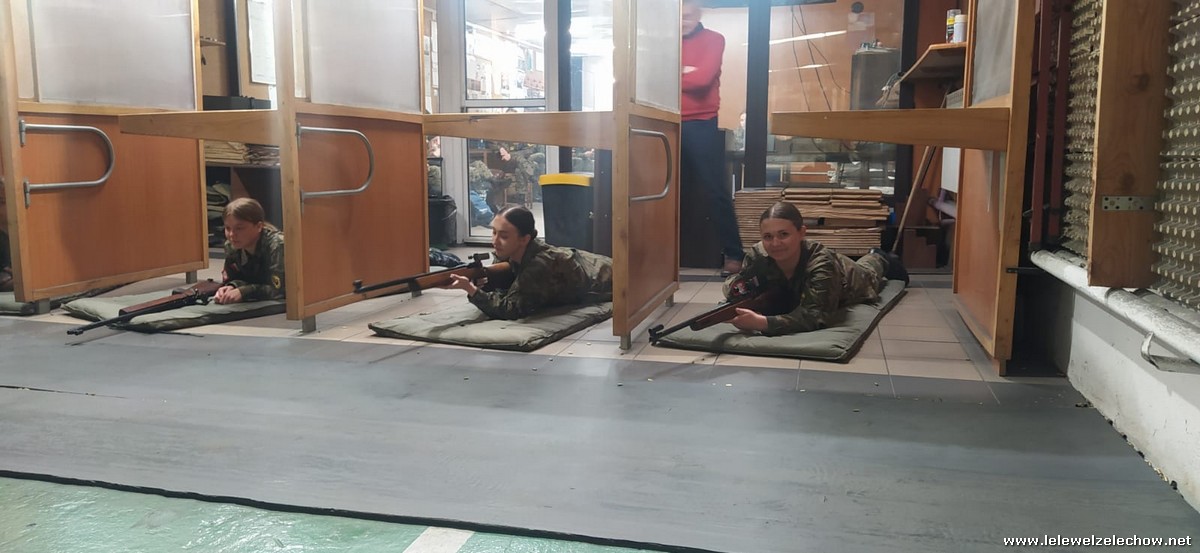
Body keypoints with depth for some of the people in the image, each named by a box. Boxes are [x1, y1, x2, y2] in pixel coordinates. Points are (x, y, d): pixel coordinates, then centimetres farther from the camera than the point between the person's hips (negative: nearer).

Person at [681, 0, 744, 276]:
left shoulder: (713, 40, 2)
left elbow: (702, 78, -13)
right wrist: (684, 74, -11)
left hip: (701, 126, -4)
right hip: (671, 126, 4)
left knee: (715, 191, -3)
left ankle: (734, 254, 2)